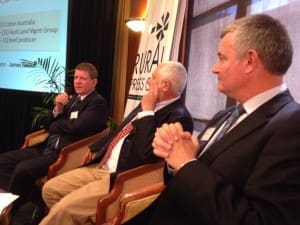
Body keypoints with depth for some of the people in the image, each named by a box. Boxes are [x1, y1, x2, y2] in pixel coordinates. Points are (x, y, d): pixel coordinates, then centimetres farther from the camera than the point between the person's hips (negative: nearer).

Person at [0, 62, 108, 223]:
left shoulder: (98, 102, -4)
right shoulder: (73, 99, 21)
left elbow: (76, 126, -20)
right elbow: (48, 125, 18)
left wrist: (55, 124, 0)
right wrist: (57, 109, -3)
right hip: (47, 148, 9)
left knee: (23, 169, -28)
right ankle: (21, 198, 4)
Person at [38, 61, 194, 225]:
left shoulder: (179, 117, -17)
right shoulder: (150, 106, 12)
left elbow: (147, 154, -28)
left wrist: (147, 112, -20)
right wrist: (95, 149, 16)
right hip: (101, 167, 9)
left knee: (64, 208, -20)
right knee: (50, 189, 6)